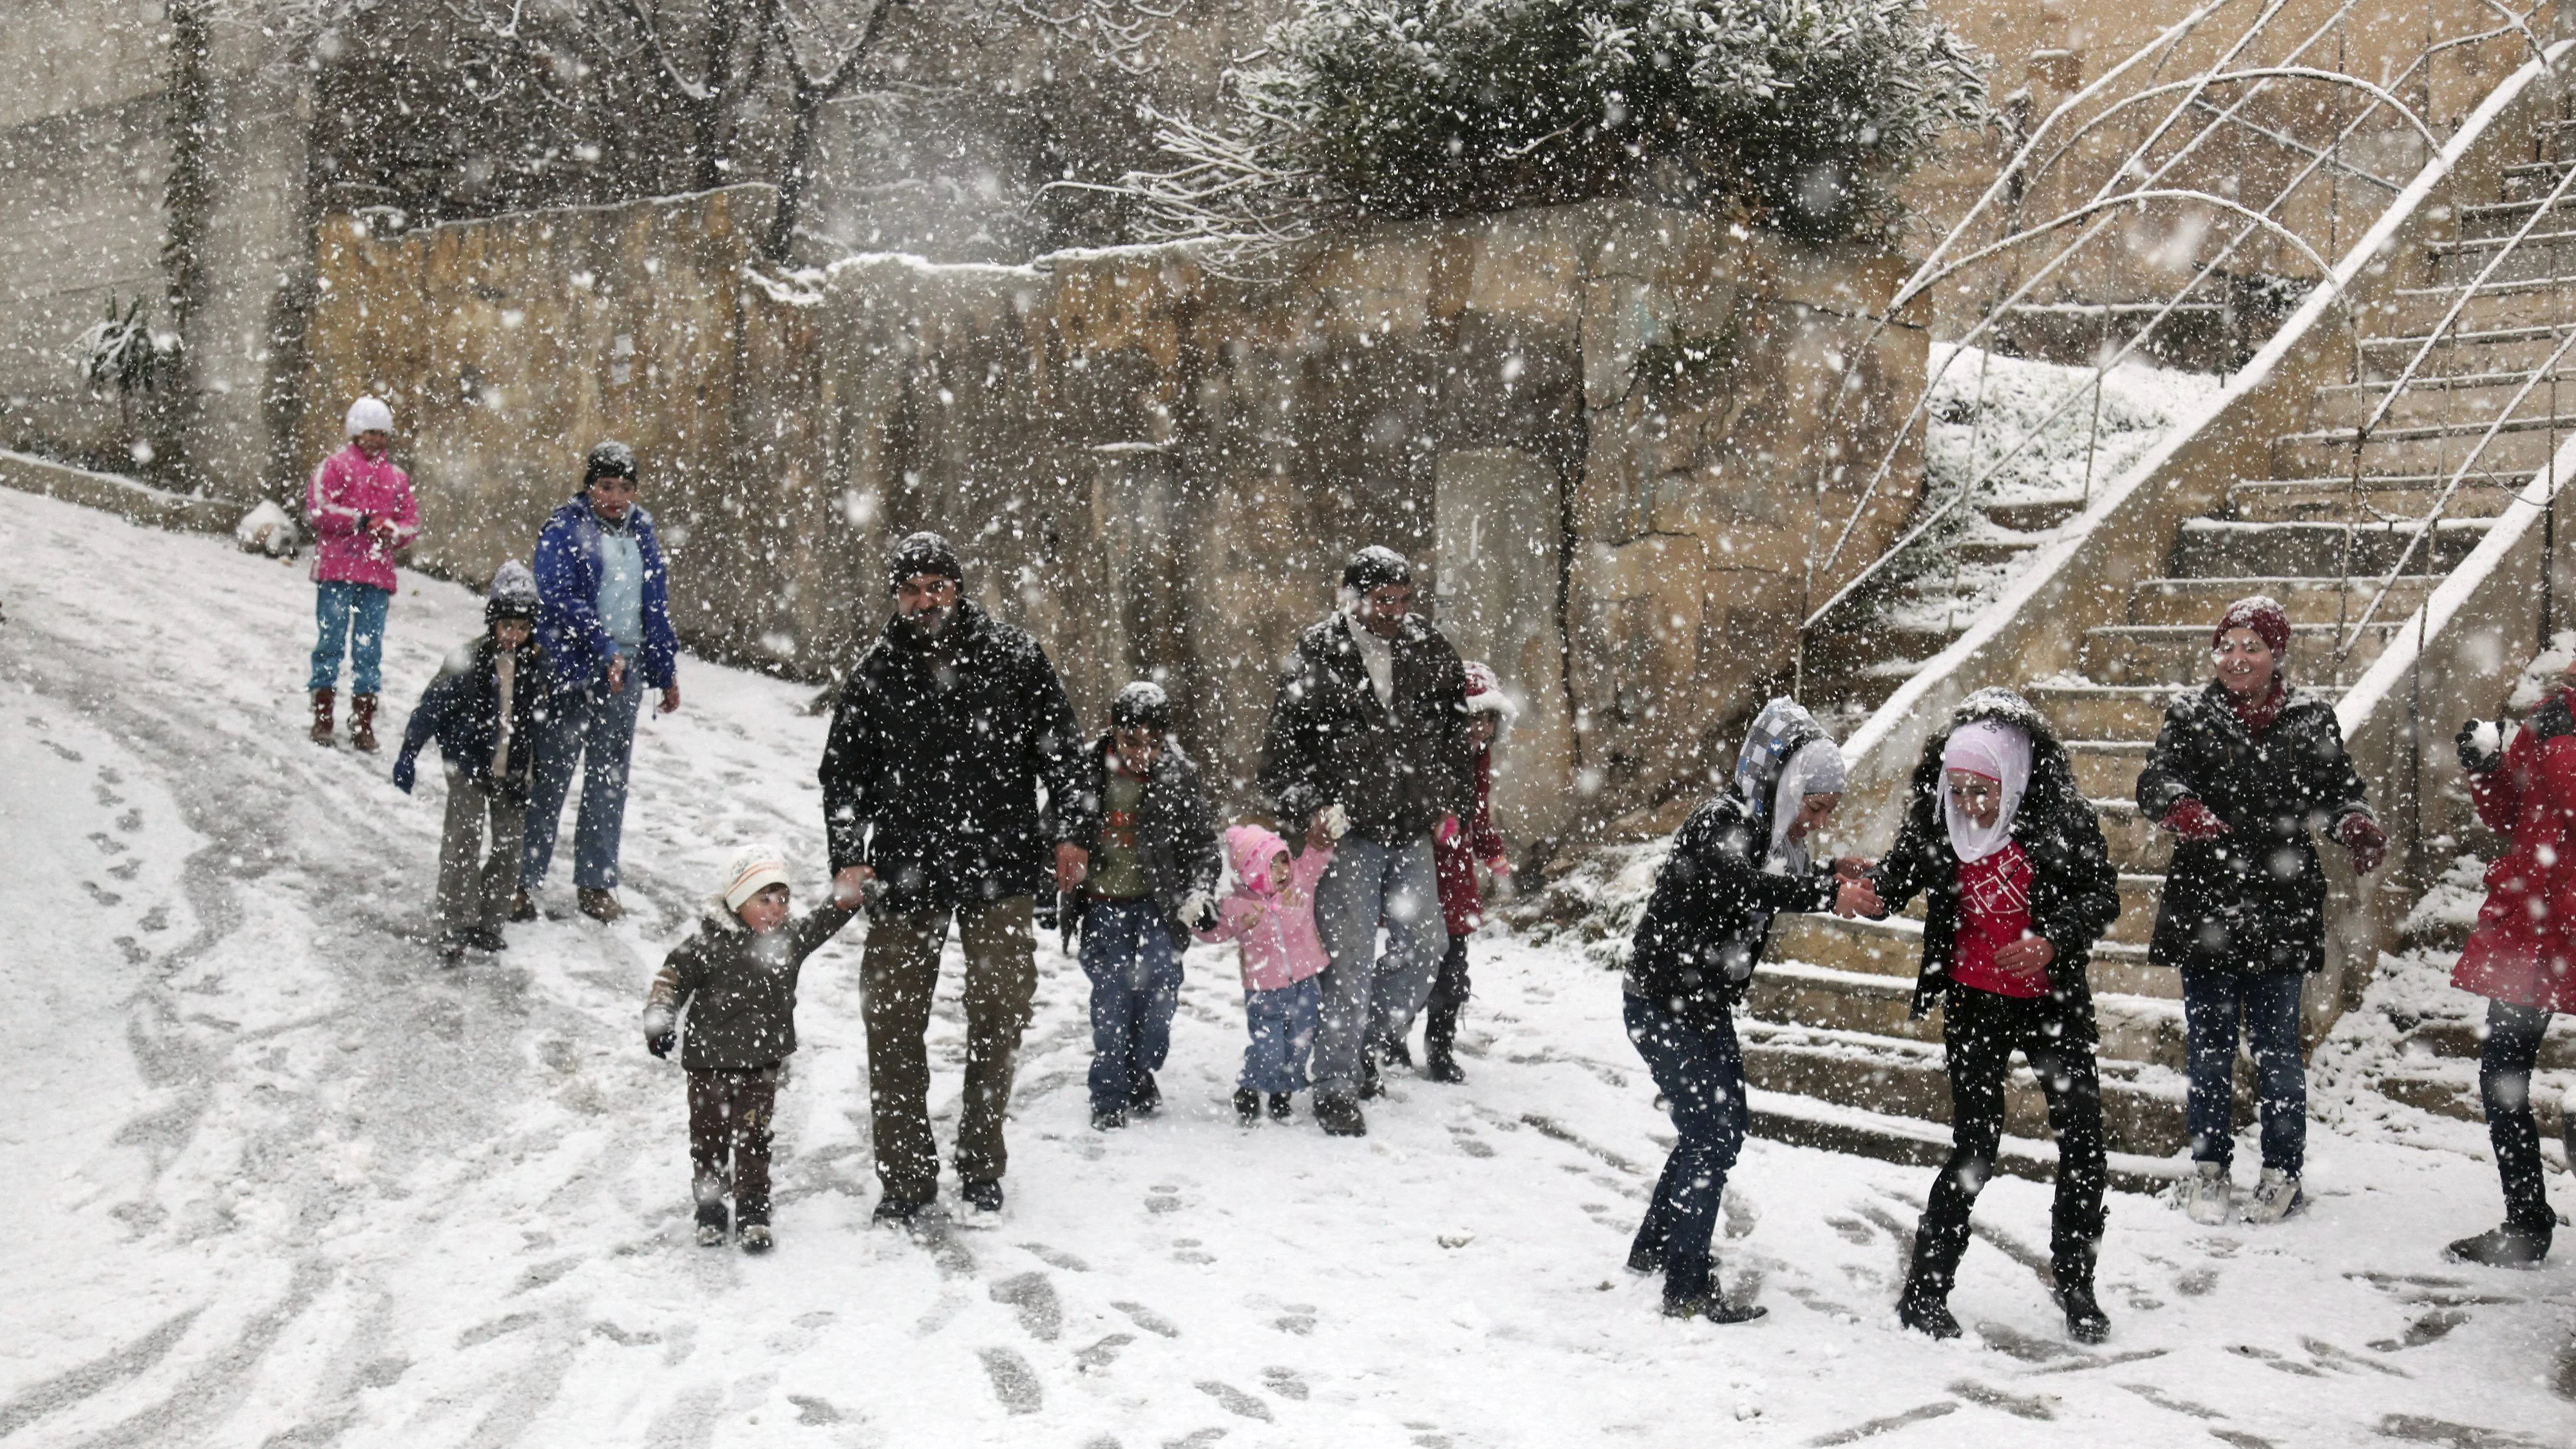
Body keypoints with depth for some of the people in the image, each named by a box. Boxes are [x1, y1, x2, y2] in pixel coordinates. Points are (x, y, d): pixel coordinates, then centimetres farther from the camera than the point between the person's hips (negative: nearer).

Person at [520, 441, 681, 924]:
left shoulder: (641, 532, 13)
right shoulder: (564, 529, -5)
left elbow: (657, 606, 18)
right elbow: (559, 596, -16)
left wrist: (667, 673, 17)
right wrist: (604, 649, -24)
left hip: (624, 673, 5)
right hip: (571, 669, -5)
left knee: (610, 780, 9)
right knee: (551, 776, -1)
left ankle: (596, 883, 18)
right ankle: (523, 883, 7)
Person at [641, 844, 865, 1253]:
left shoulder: (790, 938, -1)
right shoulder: (710, 942, -14)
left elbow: (824, 923, 8)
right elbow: (673, 976, -8)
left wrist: (847, 895, -10)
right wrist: (658, 1019, -16)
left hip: (762, 1065, 2)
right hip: (710, 1063, -2)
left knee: (754, 1141, 4)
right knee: (708, 1139, 11)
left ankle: (753, 1213, 14)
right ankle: (709, 1210, 26)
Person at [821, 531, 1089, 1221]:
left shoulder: (1014, 657, 1)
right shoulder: (875, 674, 3)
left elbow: (1061, 748, 8)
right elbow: (843, 774, 9)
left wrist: (1067, 832, 3)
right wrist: (849, 858, -1)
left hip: (1001, 873, 0)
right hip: (905, 873, 1)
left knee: (1000, 1016, 5)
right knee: (893, 1024, 0)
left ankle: (982, 1165, 22)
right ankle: (906, 1176, 12)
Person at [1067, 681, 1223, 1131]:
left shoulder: (1177, 779, -1)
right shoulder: (1087, 770, 0)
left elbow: (1203, 845, 5)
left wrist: (1200, 892, -8)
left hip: (1158, 902, 0)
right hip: (1102, 905, 0)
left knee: (1159, 982, -13)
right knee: (1112, 991, -10)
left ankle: (1142, 1072, 11)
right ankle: (1109, 1097, 1)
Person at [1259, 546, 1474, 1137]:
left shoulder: (1429, 651, 5)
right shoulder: (1316, 660, -6)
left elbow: (1457, 725, 18)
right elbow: (1279, 751, -3)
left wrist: (1452, 800, 14)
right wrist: (1309, 809, -15)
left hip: (1412, 833, 5)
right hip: (1346, 835, -5)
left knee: (1424, 945, 9)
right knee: (1351, 959, -4)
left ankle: (1364, 1039, 32)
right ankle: (1336, 1089, 7)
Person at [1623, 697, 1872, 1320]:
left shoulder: (1763, 828, 4)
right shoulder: (1719, 825, -22)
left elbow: (1781, 880, 20)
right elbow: (1747, 888, -41)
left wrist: (1831, 870, 1)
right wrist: (1828, 893, -50)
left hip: (1707, 1005, 10)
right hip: (1663, 1003, -10)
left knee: (1724, 1127, 16)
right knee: (1711, 1134, -10)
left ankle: (1654, 1247, 30)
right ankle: (1687, 1289, -3)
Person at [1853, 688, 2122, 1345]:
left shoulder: (2062, 818, -13)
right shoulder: (1936, 821, -8)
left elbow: (2103, 897, -8)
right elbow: (1901, 873, 1)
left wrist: (2053, 943, -25)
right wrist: (1874, 896, -22)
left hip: (2052, 1001, 1)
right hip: (1973, 1004, -1)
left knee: (2084, 1146, 3)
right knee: (1975, 1149, -4)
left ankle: (2075, 1285, 24)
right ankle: (1923, 1293, 8)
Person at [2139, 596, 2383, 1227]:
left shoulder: (2310, 719, 6)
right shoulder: (2191, 717, 3)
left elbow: (2340, 786, 5)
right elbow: (2156, 780, -11)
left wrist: (2358, 826, -18)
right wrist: (2182, 807, -33)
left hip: (2281, 910, 0)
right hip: (2204, 908, 0)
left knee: (2276, 1048, 6)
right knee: (2209, 1045, 7)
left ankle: (2282, 1172, 20)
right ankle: (2209, 1168, 20)